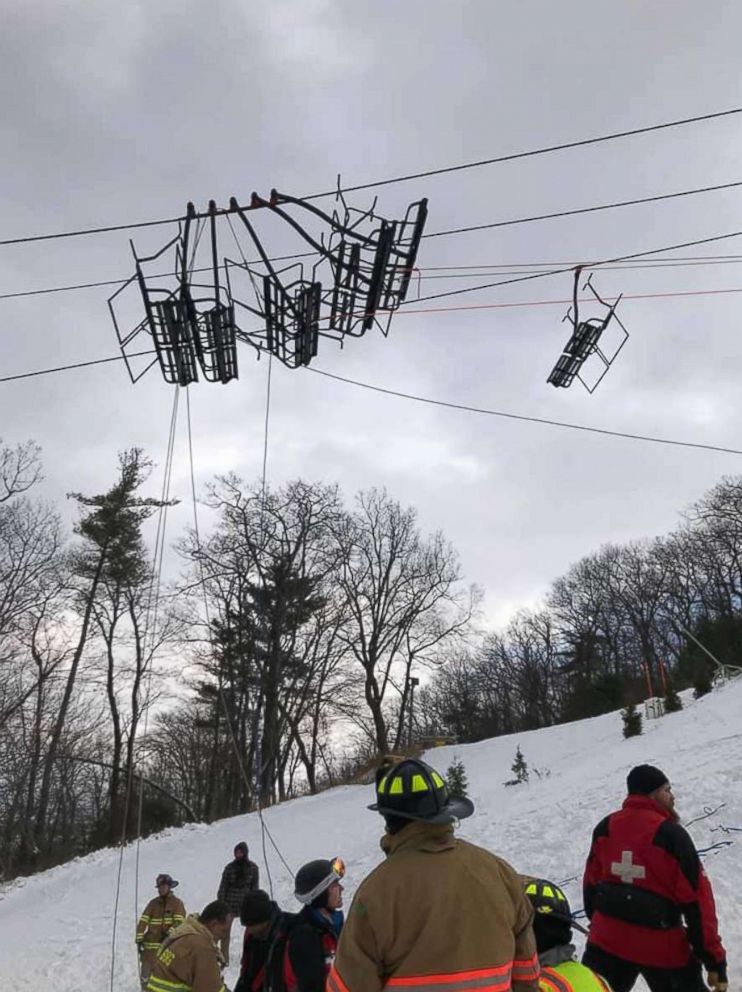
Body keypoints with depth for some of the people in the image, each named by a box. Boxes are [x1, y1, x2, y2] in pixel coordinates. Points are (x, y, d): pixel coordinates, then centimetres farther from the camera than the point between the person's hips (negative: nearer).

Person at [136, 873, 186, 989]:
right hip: (150, 944, 3)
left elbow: (179, 922, -10)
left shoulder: (177, 903, -2)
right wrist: (139, 939, -7)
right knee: (146, 973, 6)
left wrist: (169, 934, -23)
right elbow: (143, 921, 2)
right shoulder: (153, 903, 6)